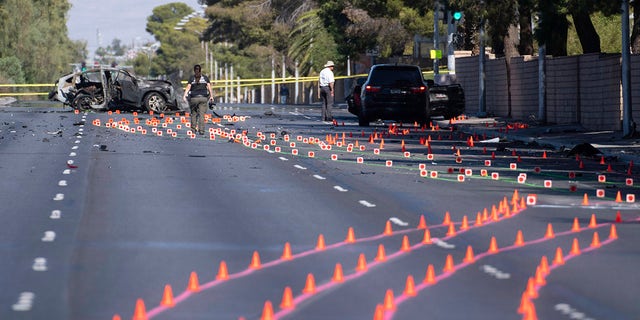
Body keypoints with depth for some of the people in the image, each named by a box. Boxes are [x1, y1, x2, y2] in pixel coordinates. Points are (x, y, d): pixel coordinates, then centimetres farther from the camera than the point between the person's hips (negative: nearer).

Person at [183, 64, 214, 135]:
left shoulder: (191, 78, 2)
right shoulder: (205, 78, 6)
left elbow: (188, 87, -10)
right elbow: (209, 87, -1)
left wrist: (185, 95, -16)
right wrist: (211, 96, 0)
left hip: (194, 98, -1)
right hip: (203, 98, 1)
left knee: (194, 113, 13)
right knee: (202, 114, -1)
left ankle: (193, 128, 11)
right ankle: (201, 130, -8)